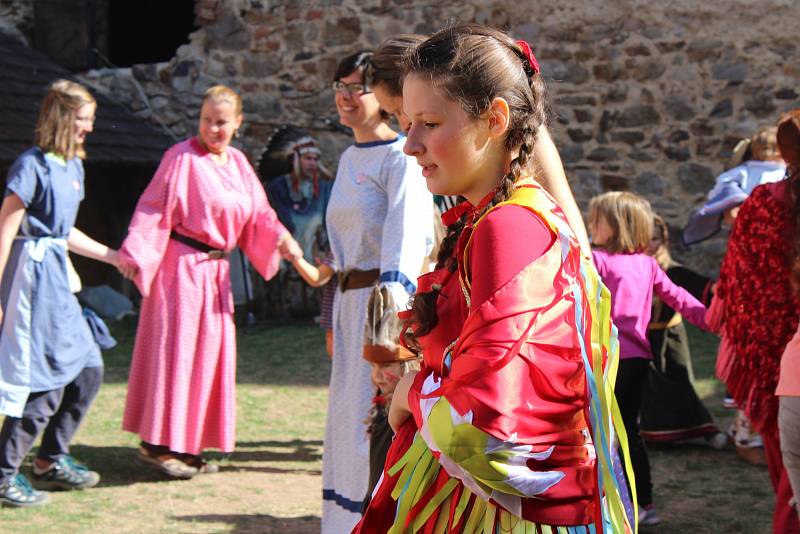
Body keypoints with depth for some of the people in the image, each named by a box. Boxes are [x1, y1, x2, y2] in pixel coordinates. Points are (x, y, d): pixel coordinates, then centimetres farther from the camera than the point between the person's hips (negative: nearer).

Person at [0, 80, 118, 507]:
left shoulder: (73, 166, 13)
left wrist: (111, 256, 27)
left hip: (58, 275, 9)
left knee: (88, 368, 12)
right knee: (46, 379, -6)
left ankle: (52, 460, 24)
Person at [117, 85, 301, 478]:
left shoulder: (238, 163, 12)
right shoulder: (182, 158, -9)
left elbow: (257, 213, 12)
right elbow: (153, 209, -13)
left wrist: (281, 238, -5)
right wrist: (135, 253, -22)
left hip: (215, 268, 8)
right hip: (181, 265, -8)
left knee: (210, 352, 9)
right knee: (176, 347, -6)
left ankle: (188, 446, 17)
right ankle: (157, 444, -1)